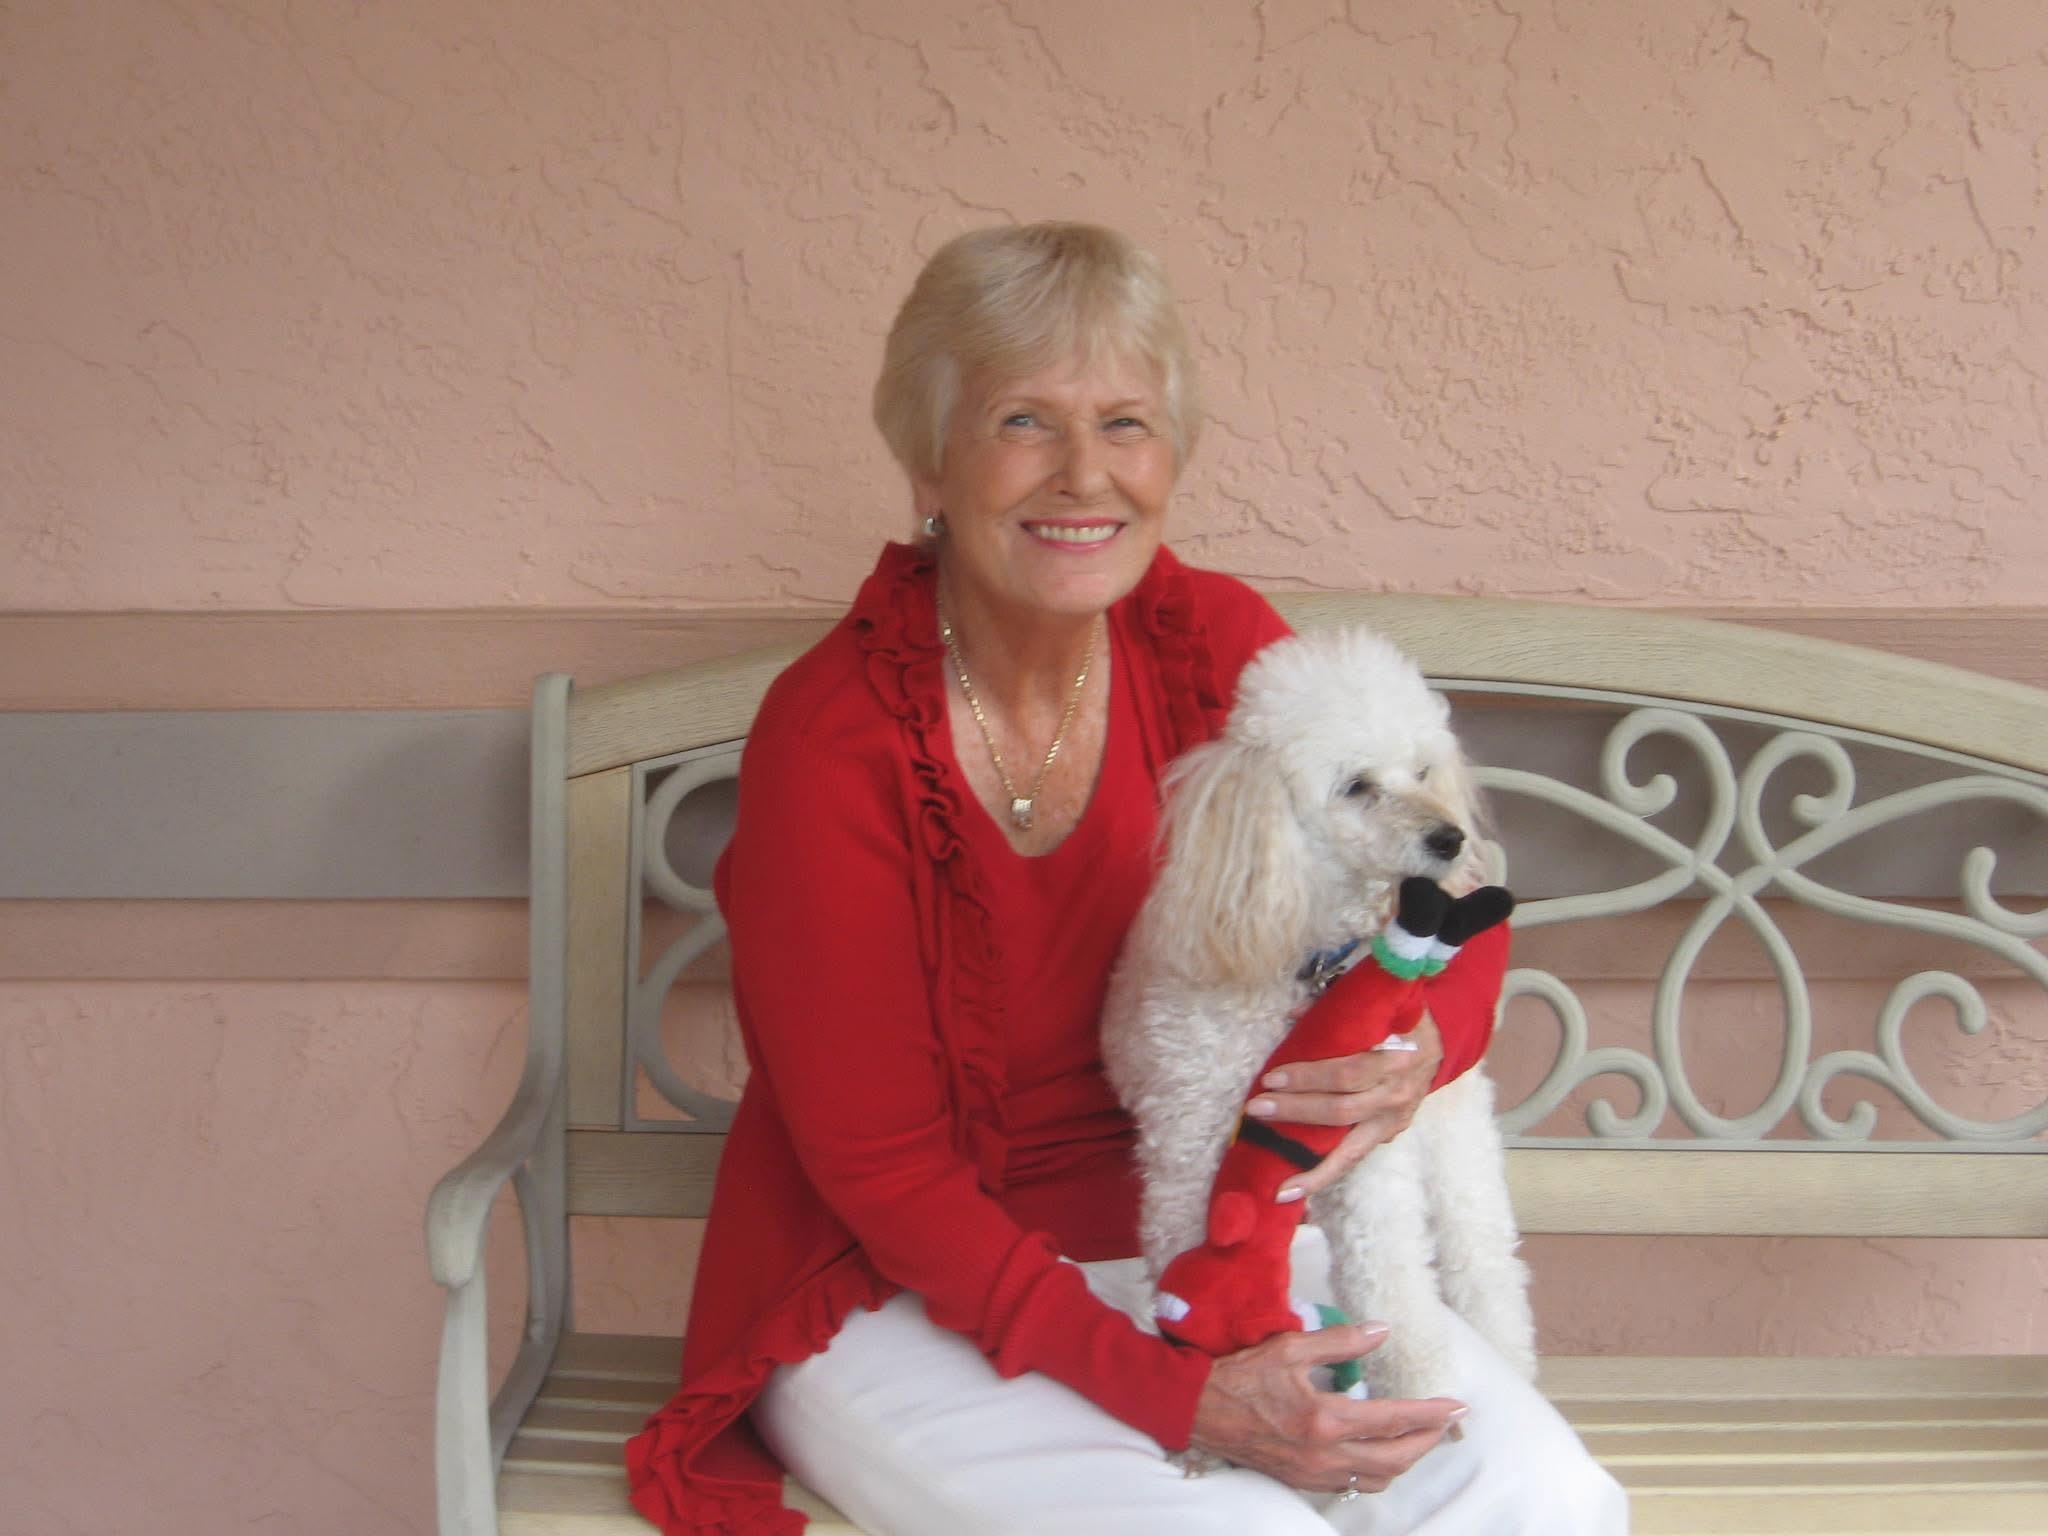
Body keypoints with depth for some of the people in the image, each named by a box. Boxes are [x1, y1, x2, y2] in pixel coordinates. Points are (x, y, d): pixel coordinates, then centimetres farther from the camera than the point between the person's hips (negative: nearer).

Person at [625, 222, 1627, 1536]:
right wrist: (1176, 1395, -22)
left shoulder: (1218, 642, -5)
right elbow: (881, 1167, -16)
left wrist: (1418, 1049, -23)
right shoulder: (830, 741, -19)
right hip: (909, 1298, -4)